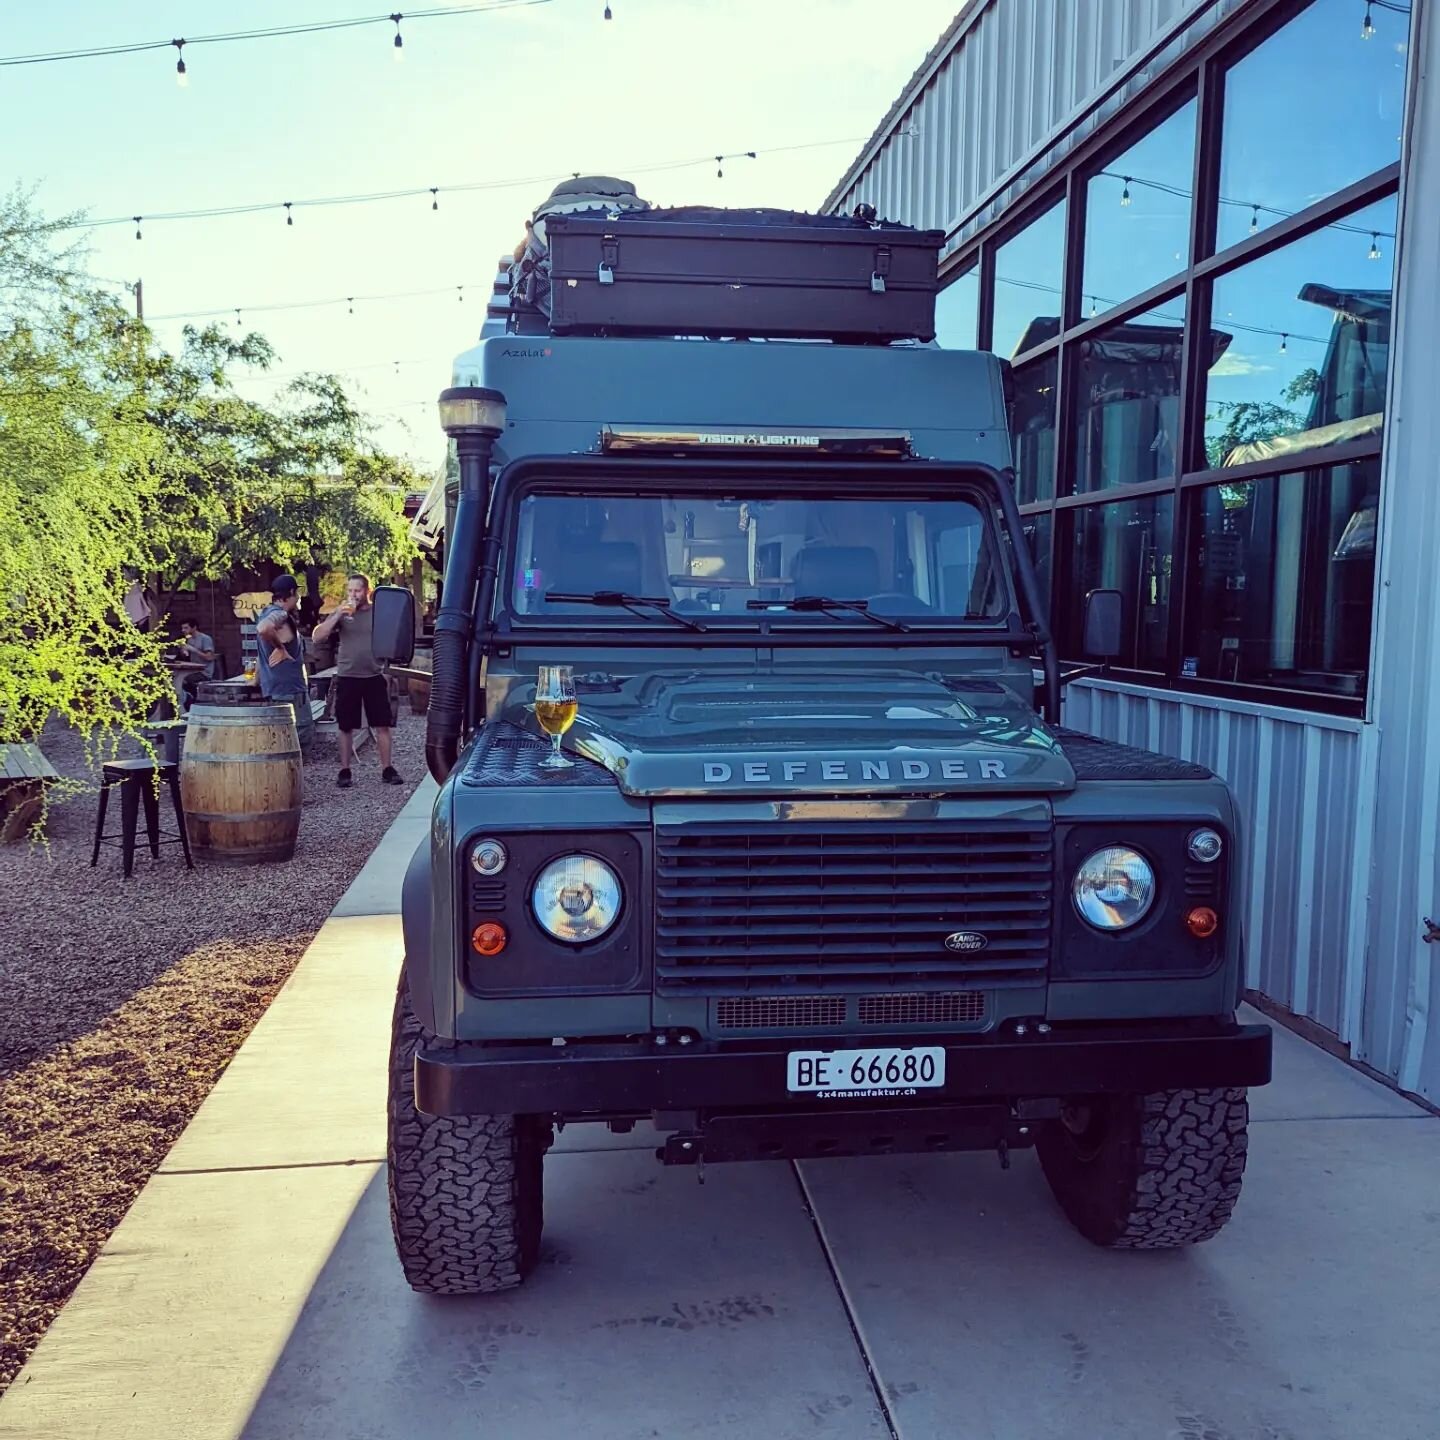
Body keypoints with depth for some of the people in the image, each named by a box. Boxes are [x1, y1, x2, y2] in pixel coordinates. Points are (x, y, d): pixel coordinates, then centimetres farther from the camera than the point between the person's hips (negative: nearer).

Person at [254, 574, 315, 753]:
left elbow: (260, 658, 25)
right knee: (302, 735, -9)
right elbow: (263, 629, -38)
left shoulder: (267, 613, 18)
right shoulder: (279, 615, -14)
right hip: (289, 690, -10)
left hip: (274, 689, 10)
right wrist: (280, 648, -22)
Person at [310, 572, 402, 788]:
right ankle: (344, 771, 14)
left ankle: (387, 769, 10)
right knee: (346, 727, 6)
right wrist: (337, 615, -18)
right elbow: (318, 636, -7)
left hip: (374, 676, 0)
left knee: (382, 725, 2)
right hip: (347, 678, 0)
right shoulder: (341, 613, 2)